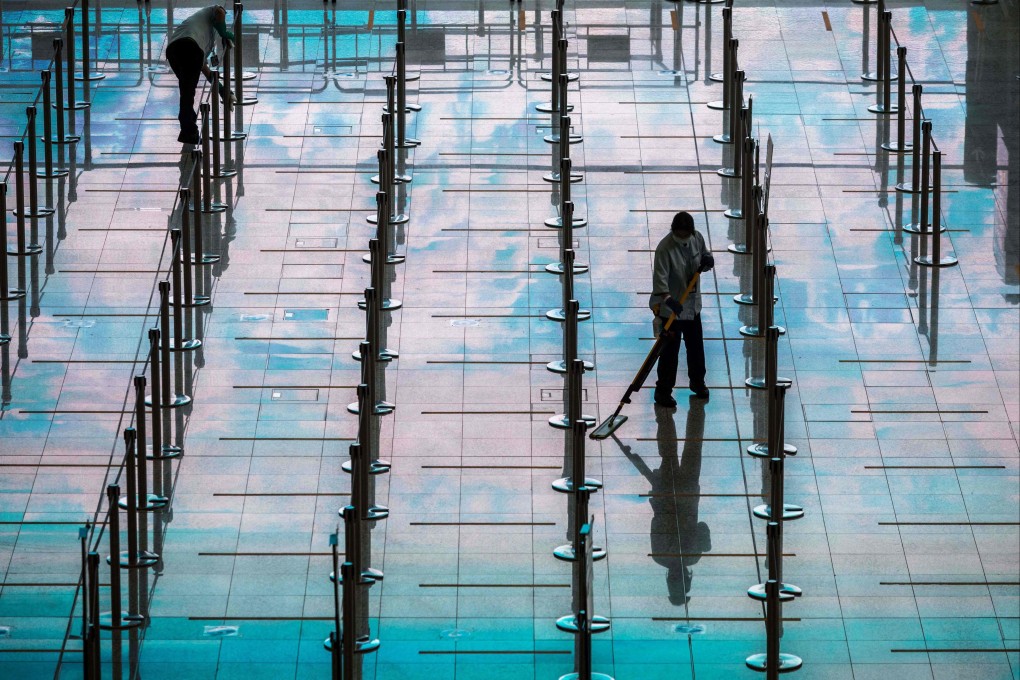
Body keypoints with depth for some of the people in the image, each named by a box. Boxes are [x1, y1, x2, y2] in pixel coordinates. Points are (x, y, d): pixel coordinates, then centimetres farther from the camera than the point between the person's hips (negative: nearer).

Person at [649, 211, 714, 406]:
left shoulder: (697, 239, -4)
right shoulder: (664, 248, -23)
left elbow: (705, 256, 14)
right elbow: (660, 278, -30)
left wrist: (707, 261, -11)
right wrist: (668, 299, -45)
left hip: (692, 305, 6)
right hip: (671, 308, -6)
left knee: (696, 346, 19)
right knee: (669, 350, -3)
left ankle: (697, 382, 39)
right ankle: (663, 391, 7)